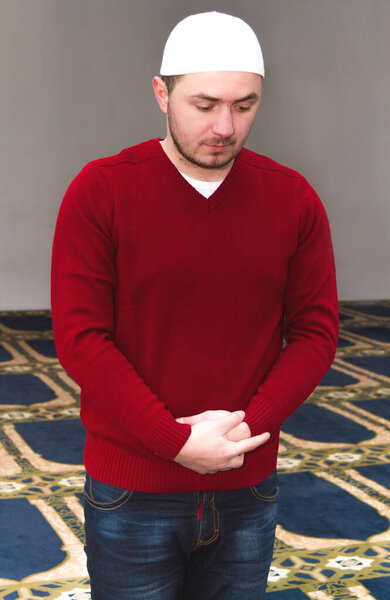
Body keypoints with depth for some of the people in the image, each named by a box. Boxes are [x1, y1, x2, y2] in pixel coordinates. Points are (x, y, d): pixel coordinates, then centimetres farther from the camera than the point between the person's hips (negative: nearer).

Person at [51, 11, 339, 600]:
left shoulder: (295, 200, -1)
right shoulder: (99, 192, -9)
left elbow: (315, 331, 1)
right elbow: (80, 337, -13)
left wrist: (249, 423, -14)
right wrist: (178, 443, -17)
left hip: (247, 491, 3)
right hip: (131, 496, -2)